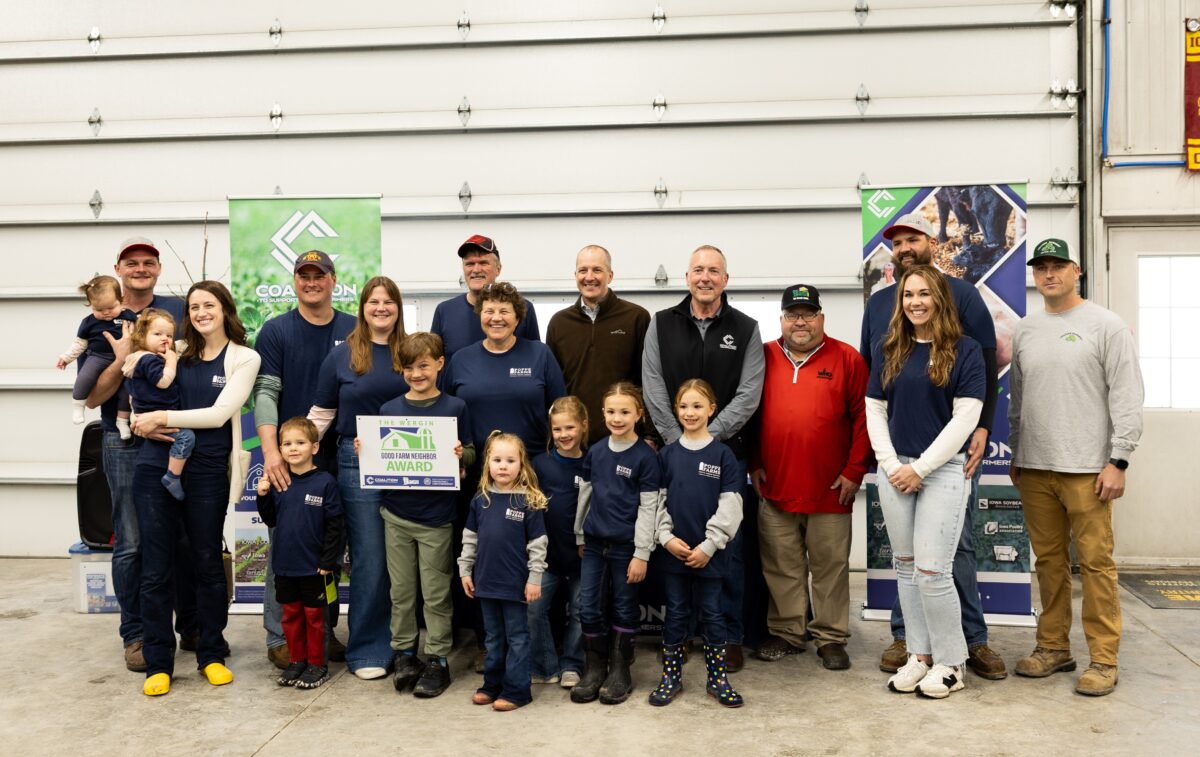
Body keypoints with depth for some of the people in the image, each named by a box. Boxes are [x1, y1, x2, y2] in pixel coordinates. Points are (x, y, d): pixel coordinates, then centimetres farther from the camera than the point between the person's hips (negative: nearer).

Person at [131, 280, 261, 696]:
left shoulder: (244, 358, 2)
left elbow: (219, 413, -9)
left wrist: (163, 417, -12)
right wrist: (144, 423, -5)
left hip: (207, 471, -2)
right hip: (155, 466, 2)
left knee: (207, 563, 10)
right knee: (155, 568, 4)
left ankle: (212, 655, 24)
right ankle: (158, 663, 15)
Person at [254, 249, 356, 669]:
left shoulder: (353, 331, 8)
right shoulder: (275, 331, 0)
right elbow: (266, 393, -8)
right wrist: (270, 450, -19)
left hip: (340, 457, 3)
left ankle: (326, 631, 23)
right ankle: (280, 638, 11)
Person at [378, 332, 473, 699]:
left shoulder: (455, 408, -1)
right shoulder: (389, 409, 5)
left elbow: (471, 455, 1)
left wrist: (461, 454, -19)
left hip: (437, 516, -2)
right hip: (396, 513, 3)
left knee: (436, 593, 4)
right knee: (401, 590, 11)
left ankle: (437, 660, 14)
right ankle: (404, 652, 24)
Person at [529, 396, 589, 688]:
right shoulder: (540, 463, -2)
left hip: (581, 555, 0)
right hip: (547, 553, 0)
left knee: (580, 612, 9)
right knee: (534, 608, -3)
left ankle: (571, 666, 24)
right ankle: (545, 666, 11)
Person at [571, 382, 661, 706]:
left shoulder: (645, 456, -9)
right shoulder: (595, 452, 5)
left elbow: (648, 508, -9)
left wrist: (642, 554, -11)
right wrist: (579, 538, 15)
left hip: (626, 545, -4)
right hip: (595, 543, 4)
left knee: (624, 610, 8)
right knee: (589, 609, 6)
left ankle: (620, 672, 22)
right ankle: (594, 669, 21)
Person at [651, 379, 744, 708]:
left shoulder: (722, 454, -3)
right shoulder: (668, 454, 3)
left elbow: (729, 506, -6)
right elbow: (658, 501, 4)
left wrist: (709, 545, -11)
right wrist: (667, 537, -8)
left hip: (709, 553, -2)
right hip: (674, 551, 2)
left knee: (712, 614, 8)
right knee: (676, 614, 11)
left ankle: (717, 678, 21)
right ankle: (671, 677, 22)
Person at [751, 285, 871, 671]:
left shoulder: (847, 359, 1)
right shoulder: (764, 358, 6)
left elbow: (863, 417, -1)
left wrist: (854, 471, -5)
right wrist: (753, 464, 6)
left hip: (830, 489, -2)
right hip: (774, 487, 2)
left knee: (830, 565, 6)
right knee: (781, 566, 10)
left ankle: (831, 638, 18)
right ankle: (786, 632, 23)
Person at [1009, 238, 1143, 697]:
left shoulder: (1106, 326, -2)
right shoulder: (1024, 331, 13)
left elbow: (1127, 397, -6)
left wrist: (1118, 461, -12)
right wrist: (1015, 454, 16)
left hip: (1086, 469, -5)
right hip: (1035, 469, 5)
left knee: (1095, 563, -3)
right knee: (1049, 562, 11)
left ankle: (1103, 659, 5)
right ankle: (1053, 648, 20)